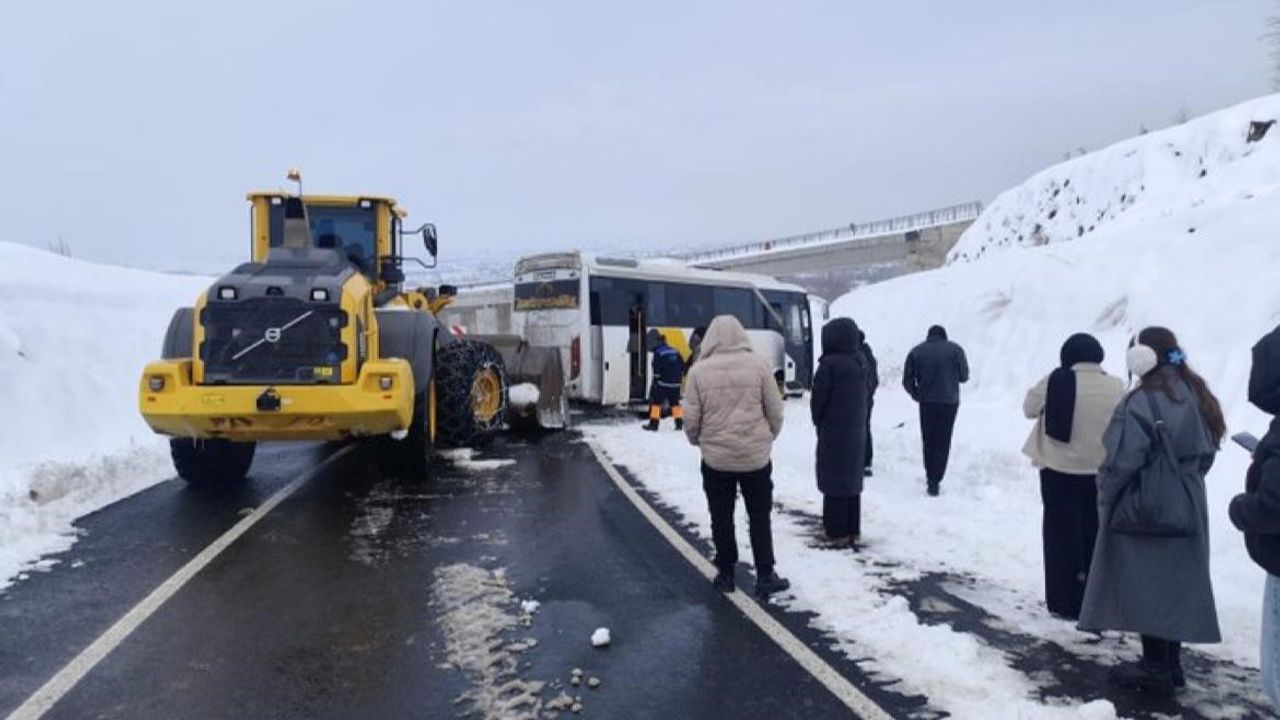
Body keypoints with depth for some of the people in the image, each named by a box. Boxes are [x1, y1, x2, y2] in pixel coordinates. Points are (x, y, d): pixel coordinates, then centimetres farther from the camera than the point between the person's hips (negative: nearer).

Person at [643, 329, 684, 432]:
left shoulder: (658, 353, -11)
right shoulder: (675, 351, 11)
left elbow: (657, 370, -14)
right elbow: (682, 367, 14)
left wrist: (655, 382, -7)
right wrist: (679, 378, 22)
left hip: (663, 383, -7)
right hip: (675, 384, 7)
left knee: (655, 401, 2)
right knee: (675, 403, 15)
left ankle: (654, 424, 0)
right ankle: (679, 423, 13)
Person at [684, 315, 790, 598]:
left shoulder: (699, 371, -7)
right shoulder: (758, 365, -6)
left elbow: (691, 419, -4)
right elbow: (775, 411, -1)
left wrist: (698, 441, 16)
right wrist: (768, 437, 18)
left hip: (716, 457, 0)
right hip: (756, 455, 0)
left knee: (722, 518, 13)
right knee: (759, 517, 13)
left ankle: (726, 574, 21)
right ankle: (765, 576, 15)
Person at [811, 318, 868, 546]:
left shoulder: (830, 364, -20)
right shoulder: (861, 361, 2)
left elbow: (818, 399, -13)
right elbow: (862, 395, 8)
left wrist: (818, 422, 3)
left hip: (834, 431, -7)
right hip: (856, 430, 7)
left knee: (834, 481, 3)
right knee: (852, 479, 15)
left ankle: (836, 531, 8)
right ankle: (852, 529, 22)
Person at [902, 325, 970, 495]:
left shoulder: (916, 351, 3)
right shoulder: (955, 350, 0)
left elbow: (907, 380, 0)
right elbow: (964, 376, 2)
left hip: (927, 401, 1)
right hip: (949, 401, -1)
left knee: (928, 441, 16)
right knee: (943, 442, 2)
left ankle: (930, 476, 22)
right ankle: (935, 480, -6)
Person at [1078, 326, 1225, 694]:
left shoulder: (1142, 401, -19)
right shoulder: (1197, 396, 7)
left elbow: (1121, 461, -20)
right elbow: (1206, 453, 15)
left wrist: (1105, 500, -5)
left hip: (1142, 511, -8)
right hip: (1187, 509, 8)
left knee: (1146, 588, 1)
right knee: (1174, 586, 15)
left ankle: (1156, 670, 6)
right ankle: (1171, 663, 23)